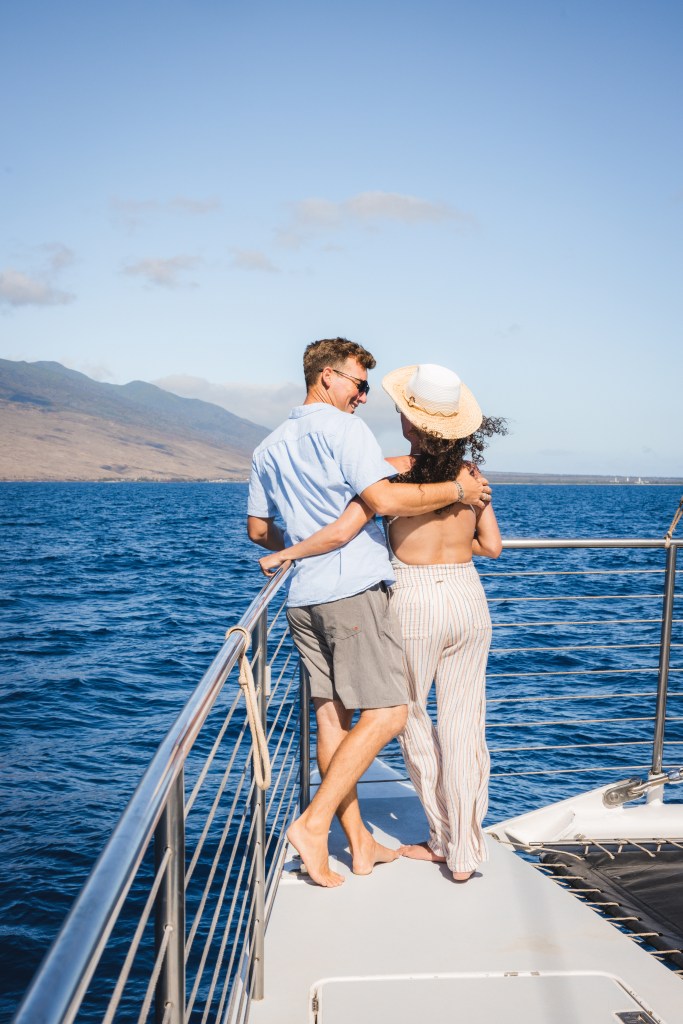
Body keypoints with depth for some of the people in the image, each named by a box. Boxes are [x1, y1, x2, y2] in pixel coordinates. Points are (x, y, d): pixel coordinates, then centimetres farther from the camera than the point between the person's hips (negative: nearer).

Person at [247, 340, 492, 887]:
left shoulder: (270, 447, 18)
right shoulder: (342, 428, -6)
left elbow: (259, 528, 22)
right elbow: (384, 499, -18)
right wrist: (457, 489, -8)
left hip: (303, 596, 8)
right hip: (355, 589, -8)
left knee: (332, 716, 8)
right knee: (386, 713, -5)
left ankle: (360, 843, 15)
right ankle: (313, 823, -10)